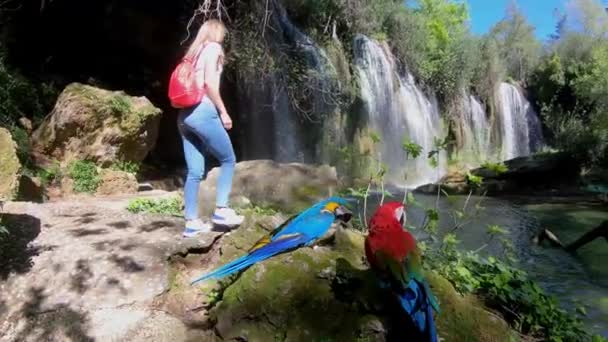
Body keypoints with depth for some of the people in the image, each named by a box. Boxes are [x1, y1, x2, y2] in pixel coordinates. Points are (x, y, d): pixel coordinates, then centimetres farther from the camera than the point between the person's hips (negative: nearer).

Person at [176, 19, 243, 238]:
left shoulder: (192, 52, 25)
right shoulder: (213, 48, 3)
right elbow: (209, 82, -12)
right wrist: (223, 112, -7)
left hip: (184, 115, 8)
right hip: (202, 111, -8)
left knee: (195, 172, 6)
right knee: (228, 160, 6)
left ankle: (192, 222, 8)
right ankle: (221, 210, 3)